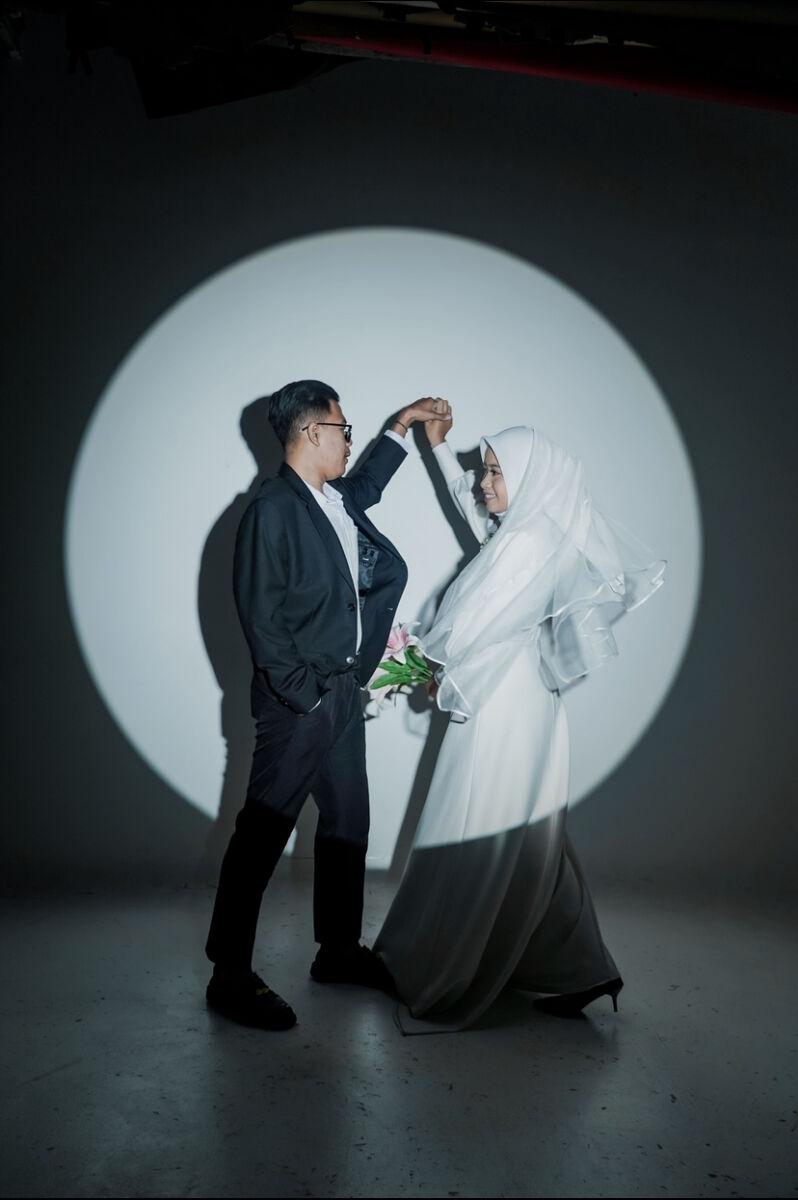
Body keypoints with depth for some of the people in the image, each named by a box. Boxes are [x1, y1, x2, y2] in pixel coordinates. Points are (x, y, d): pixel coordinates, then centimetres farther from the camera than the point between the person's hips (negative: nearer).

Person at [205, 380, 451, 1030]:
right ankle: (230, 974, 9)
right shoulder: (271, 510, -15)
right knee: (264, 829, -2)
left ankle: (339, 950, 30)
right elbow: (260, 616, -16)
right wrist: (303, 694, -15)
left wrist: (403, 423, 37)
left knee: (348, 819, 15)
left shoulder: (338, 499, 10)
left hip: (343, 689, 9)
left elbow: (365, 485, 36)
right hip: (298, 697, -9)